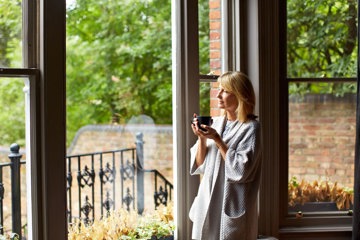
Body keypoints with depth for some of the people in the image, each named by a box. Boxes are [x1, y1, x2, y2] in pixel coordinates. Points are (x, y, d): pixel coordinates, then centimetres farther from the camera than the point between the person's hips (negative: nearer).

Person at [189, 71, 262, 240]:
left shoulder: (250, 128, -8)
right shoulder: (214, 123, 7)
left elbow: (240, 170, -16)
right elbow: (199, 166, 8)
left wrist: (217, 139, -15)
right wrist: (201, 138, -7)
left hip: (232, 207, -5)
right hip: (207, 202, 5)